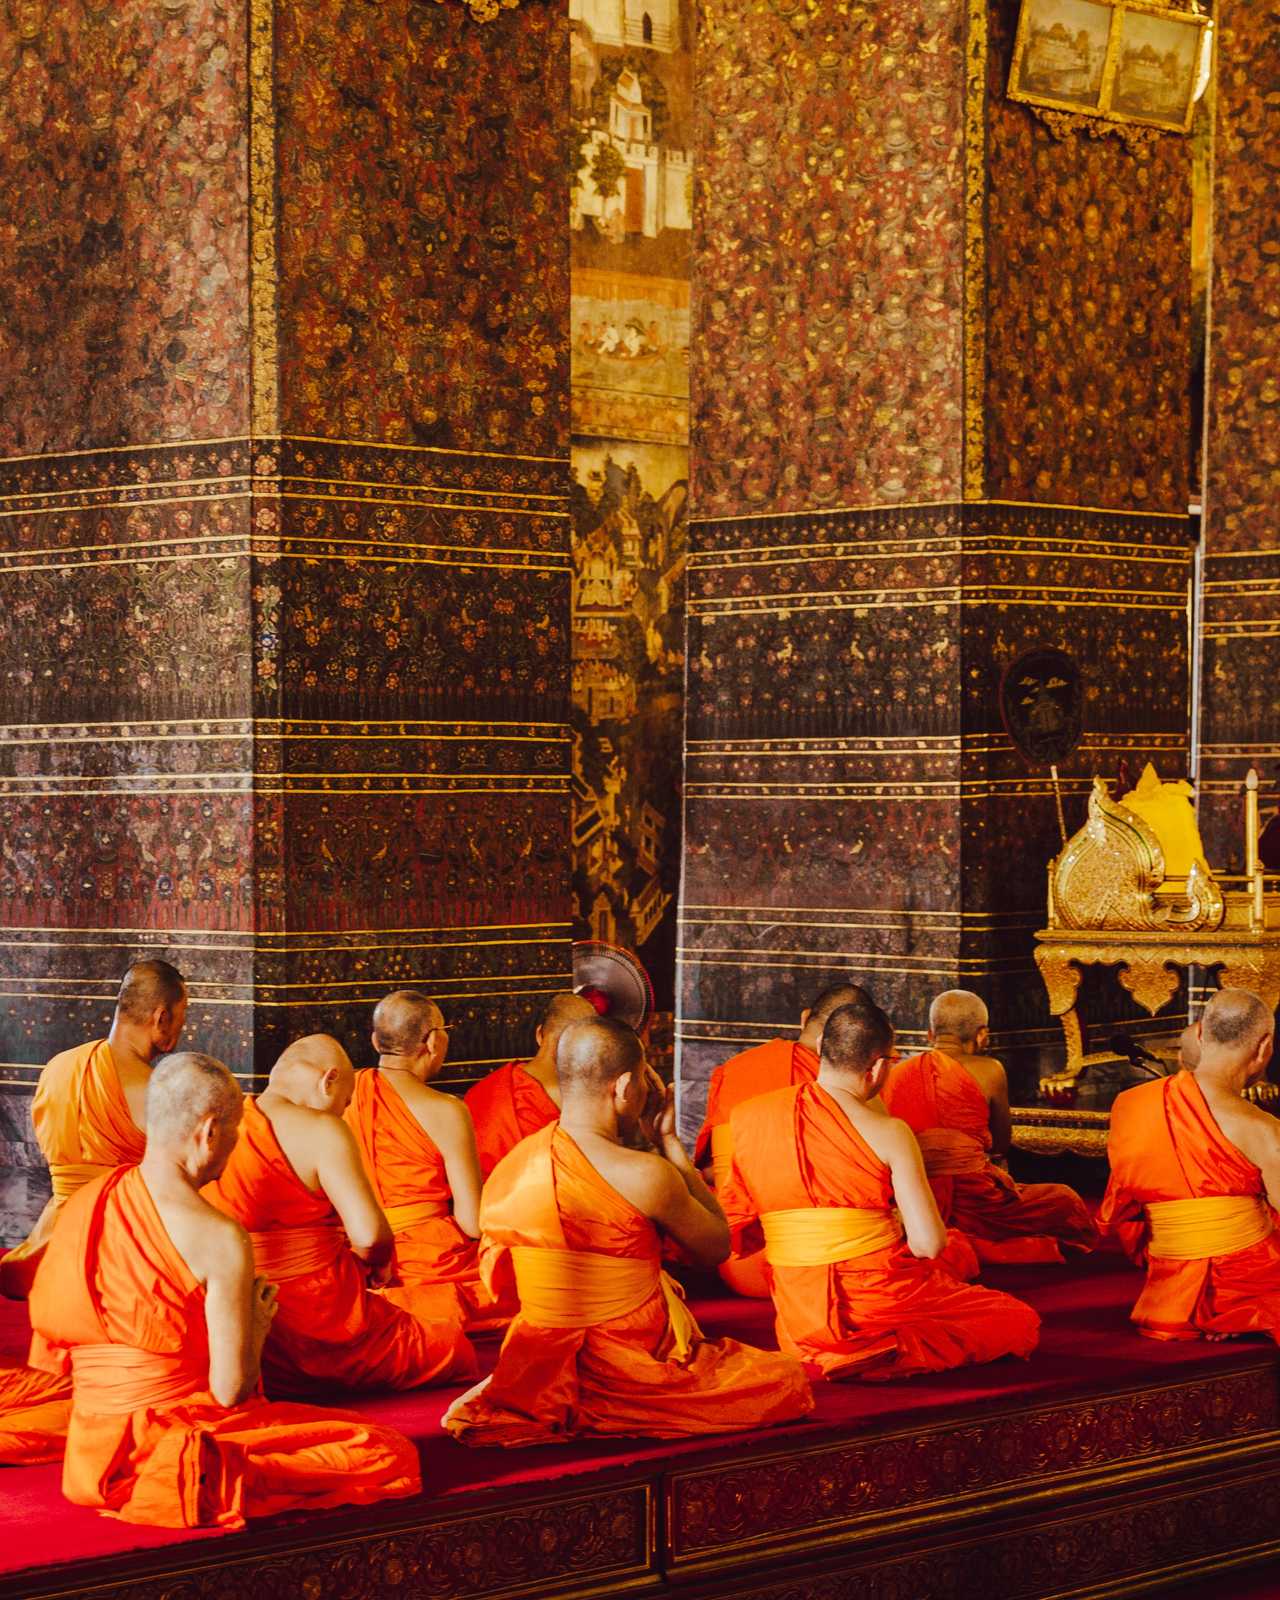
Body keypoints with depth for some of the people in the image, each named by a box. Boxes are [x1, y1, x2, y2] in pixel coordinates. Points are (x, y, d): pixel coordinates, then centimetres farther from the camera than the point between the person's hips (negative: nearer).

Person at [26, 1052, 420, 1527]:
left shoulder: (84, 1204, 4)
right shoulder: (220, 1238, -18)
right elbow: (230, 1390, -17)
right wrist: (258, 1322, 4)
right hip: (176, 1428, -8)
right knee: (391, 1455, -3)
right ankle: (217, 1478, -3)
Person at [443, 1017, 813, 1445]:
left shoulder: (510, 1168, -1)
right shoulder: (647, 1176, -20)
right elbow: (717, 1247, -2)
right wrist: (668, 1141, 0)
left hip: (538, 1370, 7)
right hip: (630, 1372, -7)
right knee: (790, 1380, 9)